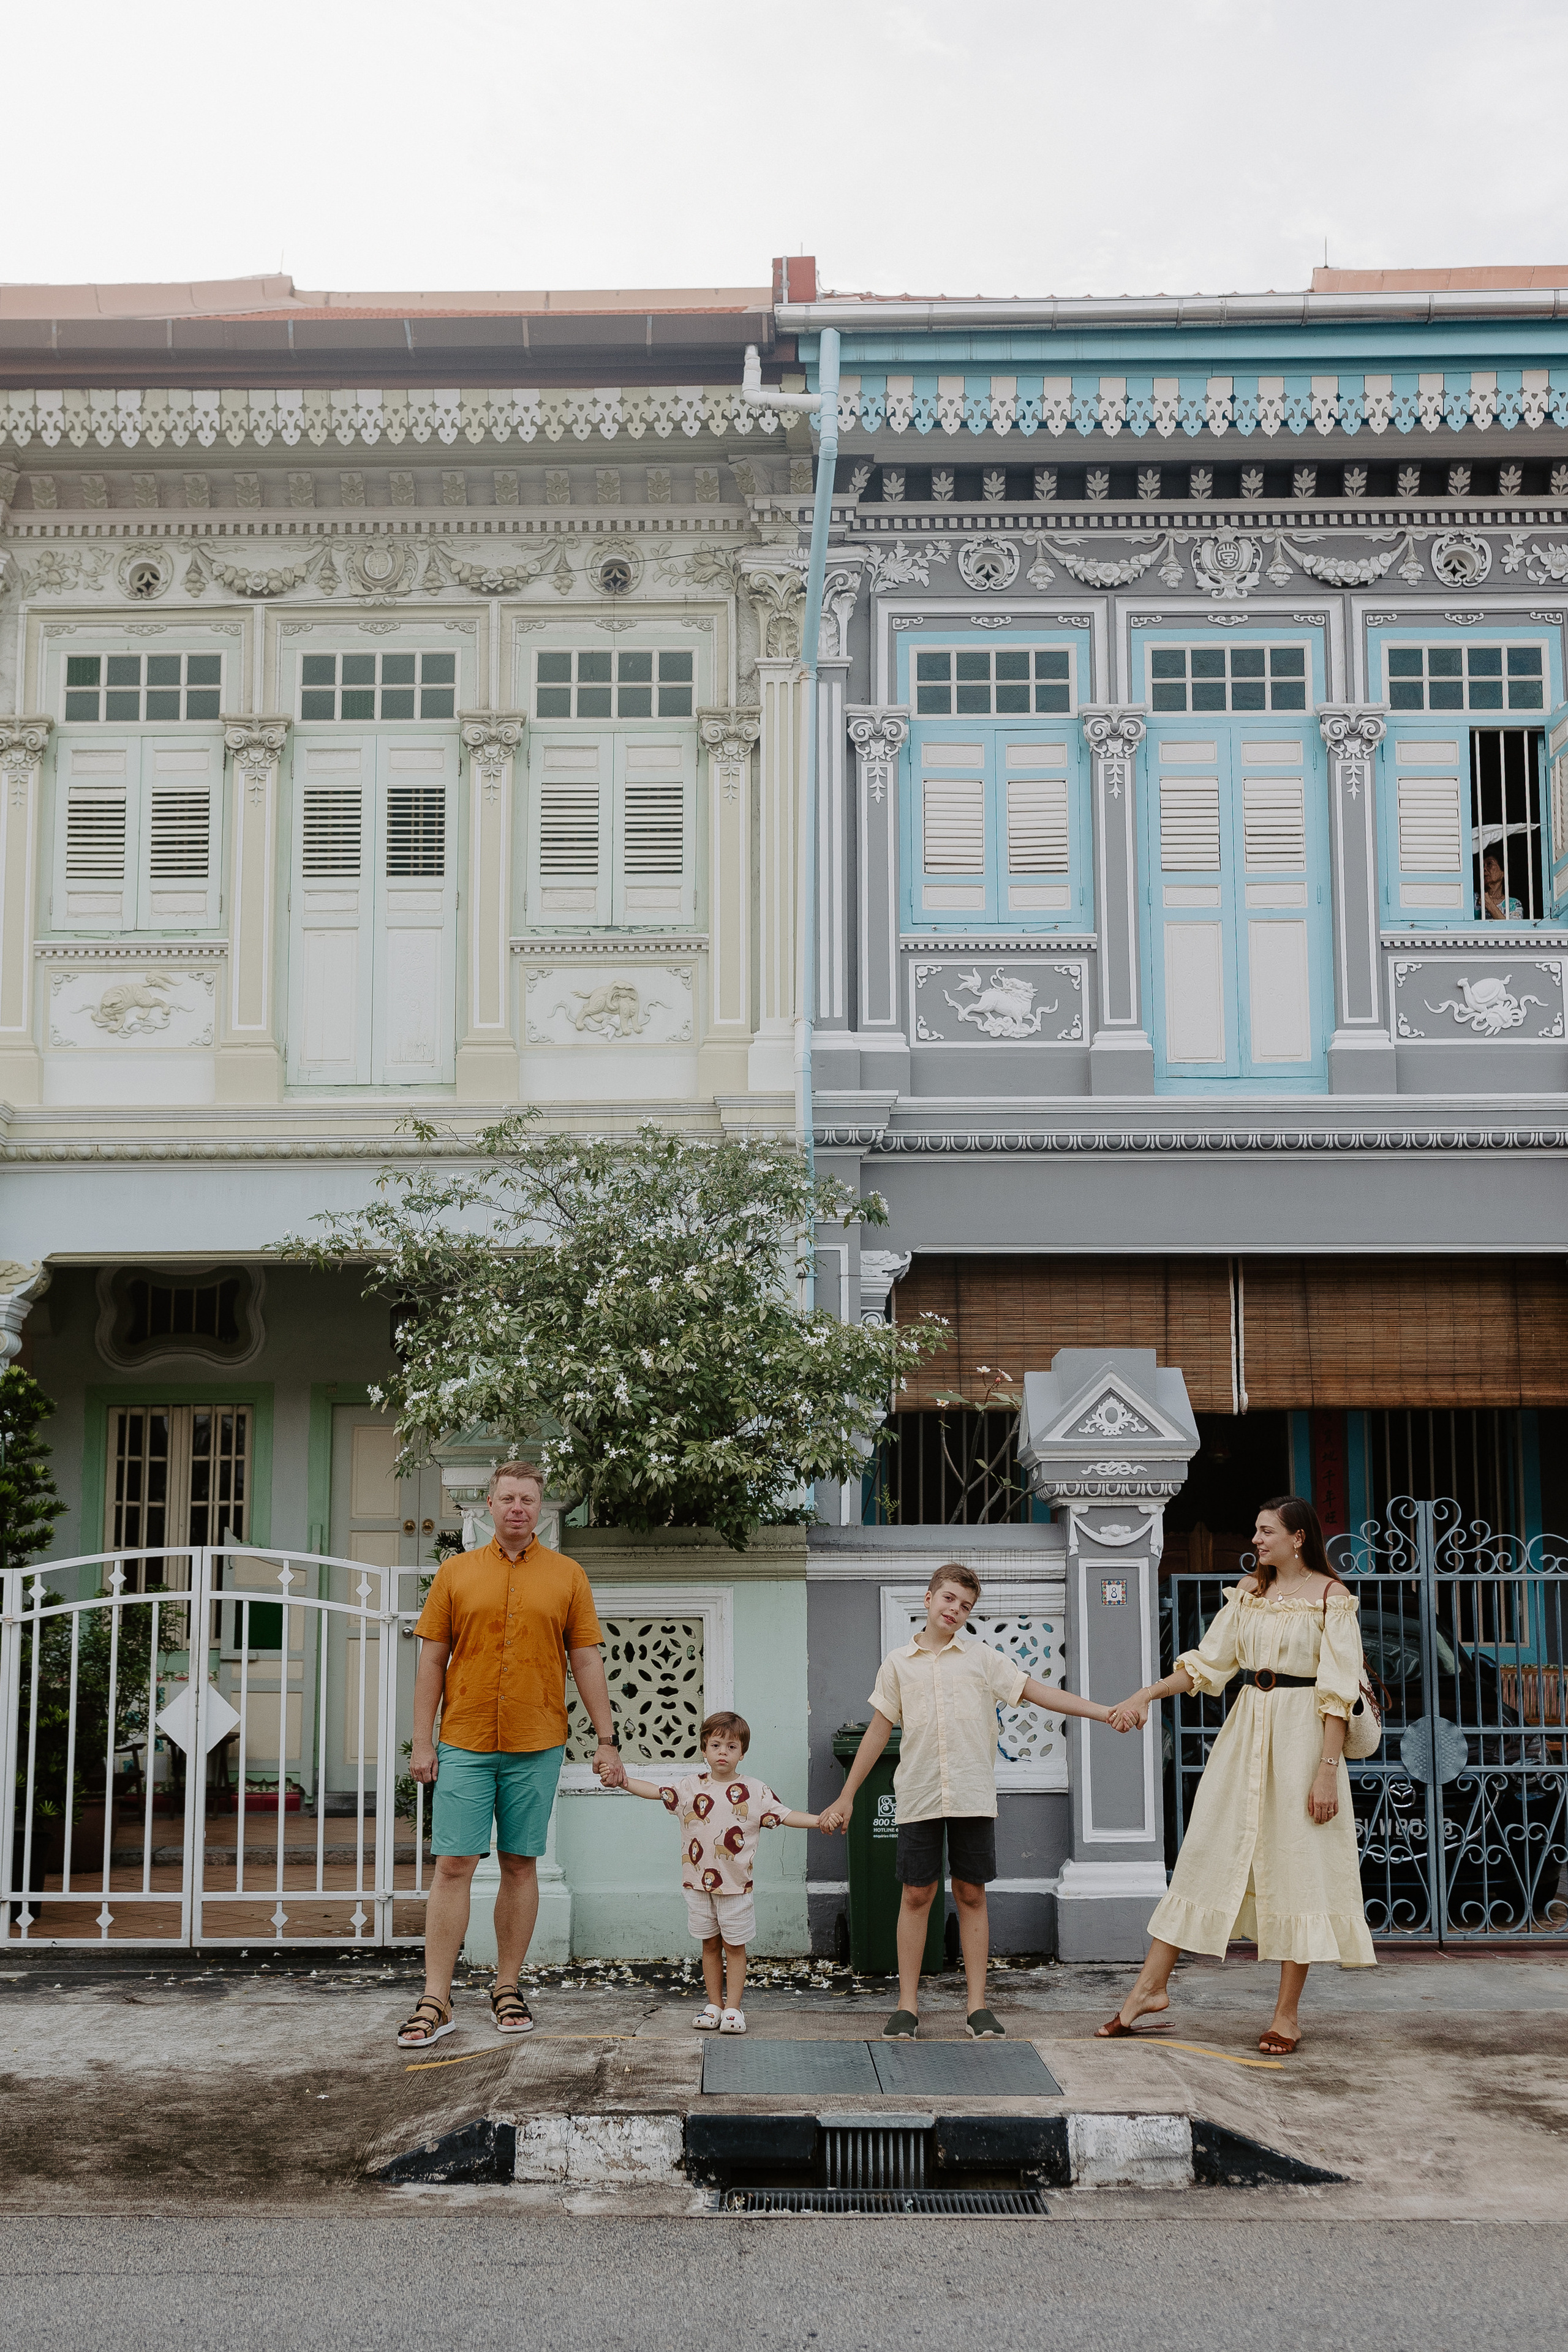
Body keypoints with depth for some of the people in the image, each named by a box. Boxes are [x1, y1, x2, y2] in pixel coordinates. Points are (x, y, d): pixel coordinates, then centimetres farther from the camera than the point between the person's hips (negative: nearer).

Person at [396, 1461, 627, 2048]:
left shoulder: (568, 1576, 6)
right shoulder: (455, 1572, 6)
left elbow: (588, 1662, 6)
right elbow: (432, 1662, 6)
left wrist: (607, 1741, 2)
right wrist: (422, 1742, 1)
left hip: (537, 1745, 0)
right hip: (464, 1745, 0)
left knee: (520, 1865, 7)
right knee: (453, 1866, -3)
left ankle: (507, 1989, 18)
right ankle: (436, 2002, 0)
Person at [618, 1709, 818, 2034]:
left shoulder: (754, 1791, -1)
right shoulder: (691, 1786, 3)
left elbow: (785, 1816, -3)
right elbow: (656, 1790, -2)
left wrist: (821, 1821, -16)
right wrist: (623, 1782, -16)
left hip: (736, 1884, -2)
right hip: (698, 1882, 2)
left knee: (734, 1946, 4)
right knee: (710, 1945, 11)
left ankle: (733, 2008, 11)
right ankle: (714, 2004, 20)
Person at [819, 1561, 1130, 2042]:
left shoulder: (982, 1658, 7)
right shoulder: (898, 1663, 8)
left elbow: (1036, 1690, 2)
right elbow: (878, 1731, 12)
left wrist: (1103, 1711, -7)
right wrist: (846, 1797, 11)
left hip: (973, 1796, 0)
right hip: (918, 1797, 0)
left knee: (972, 1895, 3)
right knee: (916, 1895, 1)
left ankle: (977, 2006, 9)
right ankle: (907, 2006, 9)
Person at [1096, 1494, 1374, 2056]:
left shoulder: (1331, 1597, -7)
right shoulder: (1249, 1592, 11)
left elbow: (1339, 1690, -11)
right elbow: (1208, 1661, 11)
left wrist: (1328, 1768, -16)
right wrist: (1148, 1693, -1)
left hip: (1301, 1732, -5)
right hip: (1245, 1730, 5)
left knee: (1296, 1863, -1)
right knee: (1205, 1851, 5)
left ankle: (1288, 2013, 9)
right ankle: (1152, 1986, 9)